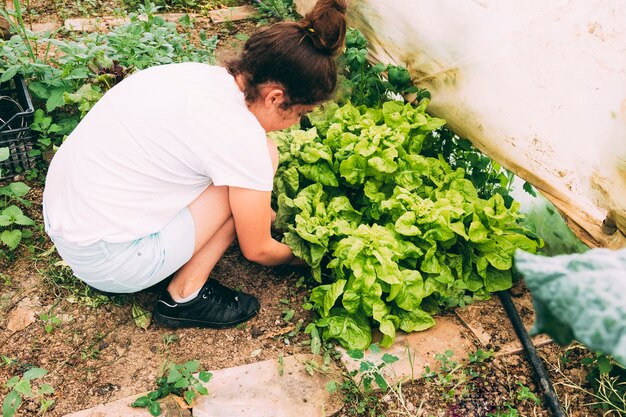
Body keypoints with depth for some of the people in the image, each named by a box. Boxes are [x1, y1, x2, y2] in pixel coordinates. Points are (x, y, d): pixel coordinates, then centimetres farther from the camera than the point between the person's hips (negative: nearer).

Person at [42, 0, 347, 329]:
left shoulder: (202, 74, 0)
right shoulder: (242, 136, -22)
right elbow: (256, 250, -5)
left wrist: (266, 215, 25)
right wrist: (298, 256, 15)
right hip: (104, 259, -8)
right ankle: (185, 296, 2)